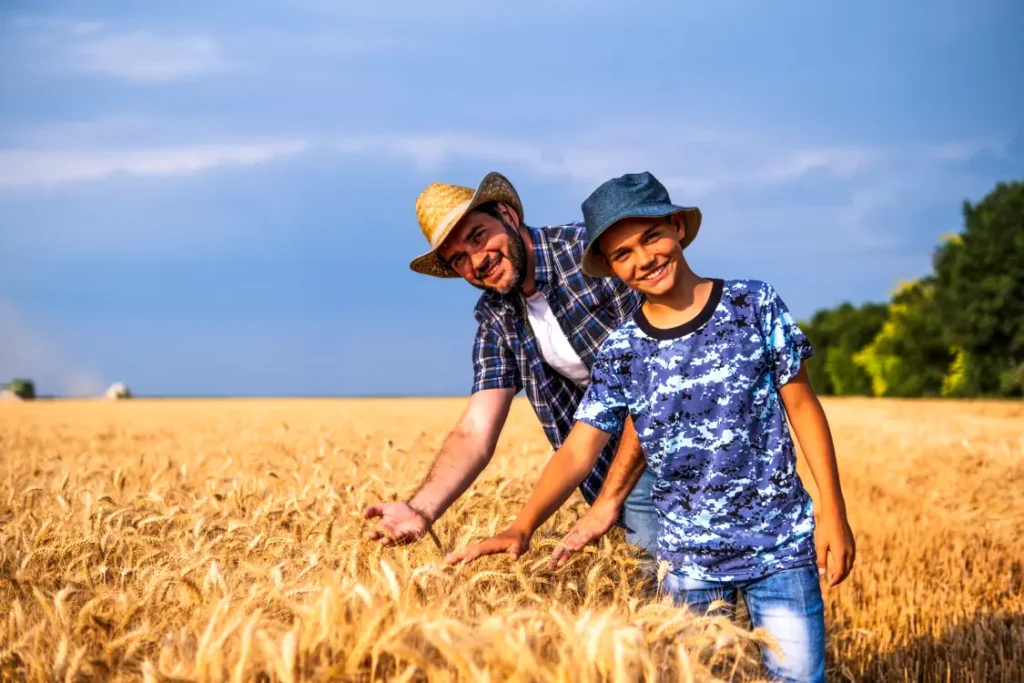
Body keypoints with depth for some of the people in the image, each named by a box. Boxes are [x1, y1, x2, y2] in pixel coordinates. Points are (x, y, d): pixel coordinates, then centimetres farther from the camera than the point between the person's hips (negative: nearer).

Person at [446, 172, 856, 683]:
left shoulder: (754, 305, -4)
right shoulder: (620, 353, -2)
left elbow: (802, 408, 1)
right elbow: (576, 452, -7)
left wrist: (833, 515, -2)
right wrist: (522, 528, -23)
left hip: (781, 546, -1)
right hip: (689, 562, 1)